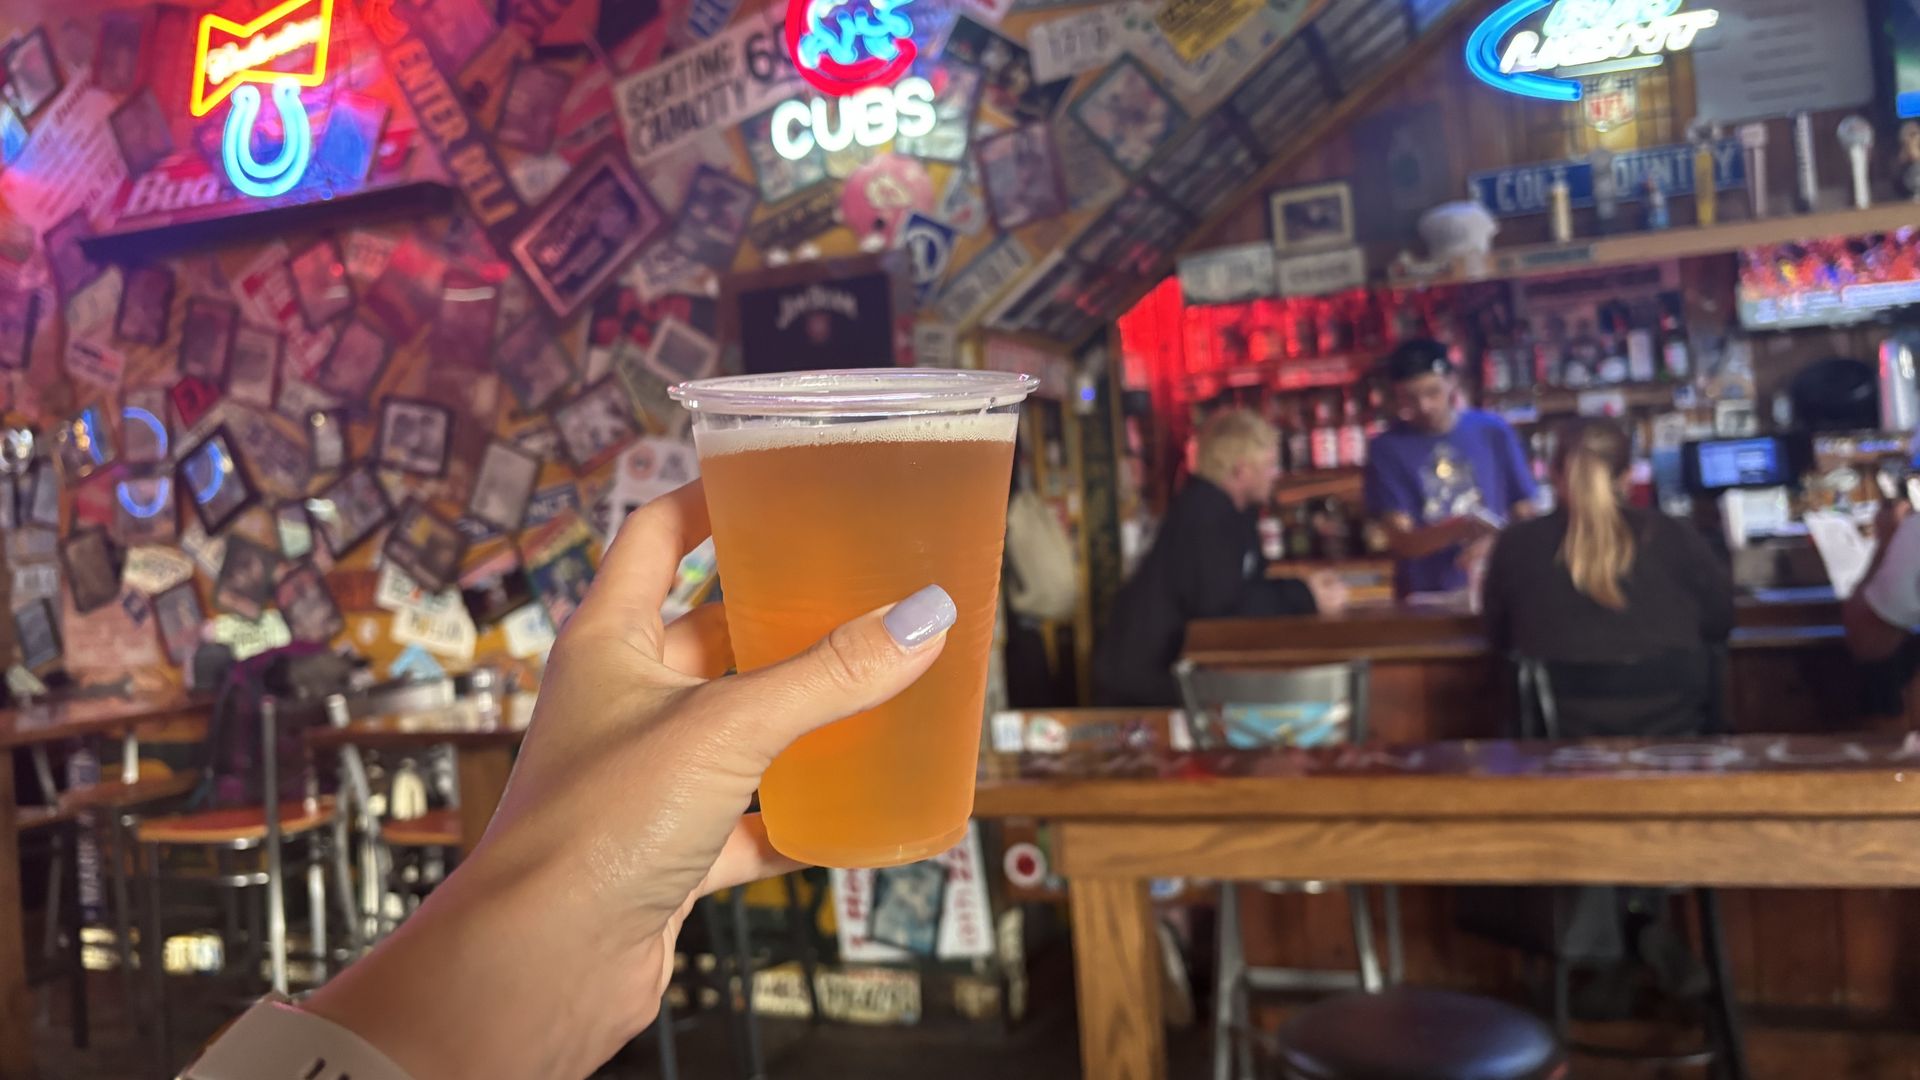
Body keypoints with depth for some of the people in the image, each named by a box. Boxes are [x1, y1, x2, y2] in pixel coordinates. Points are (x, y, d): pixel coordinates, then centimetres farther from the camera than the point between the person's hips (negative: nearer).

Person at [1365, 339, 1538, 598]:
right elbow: (1401, 541, -7)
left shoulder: (1494, 432, 4)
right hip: (1425, 600, -1)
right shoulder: (1386, 449, -1)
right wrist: (1459, 528, -23)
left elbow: (1526, 517, 7)